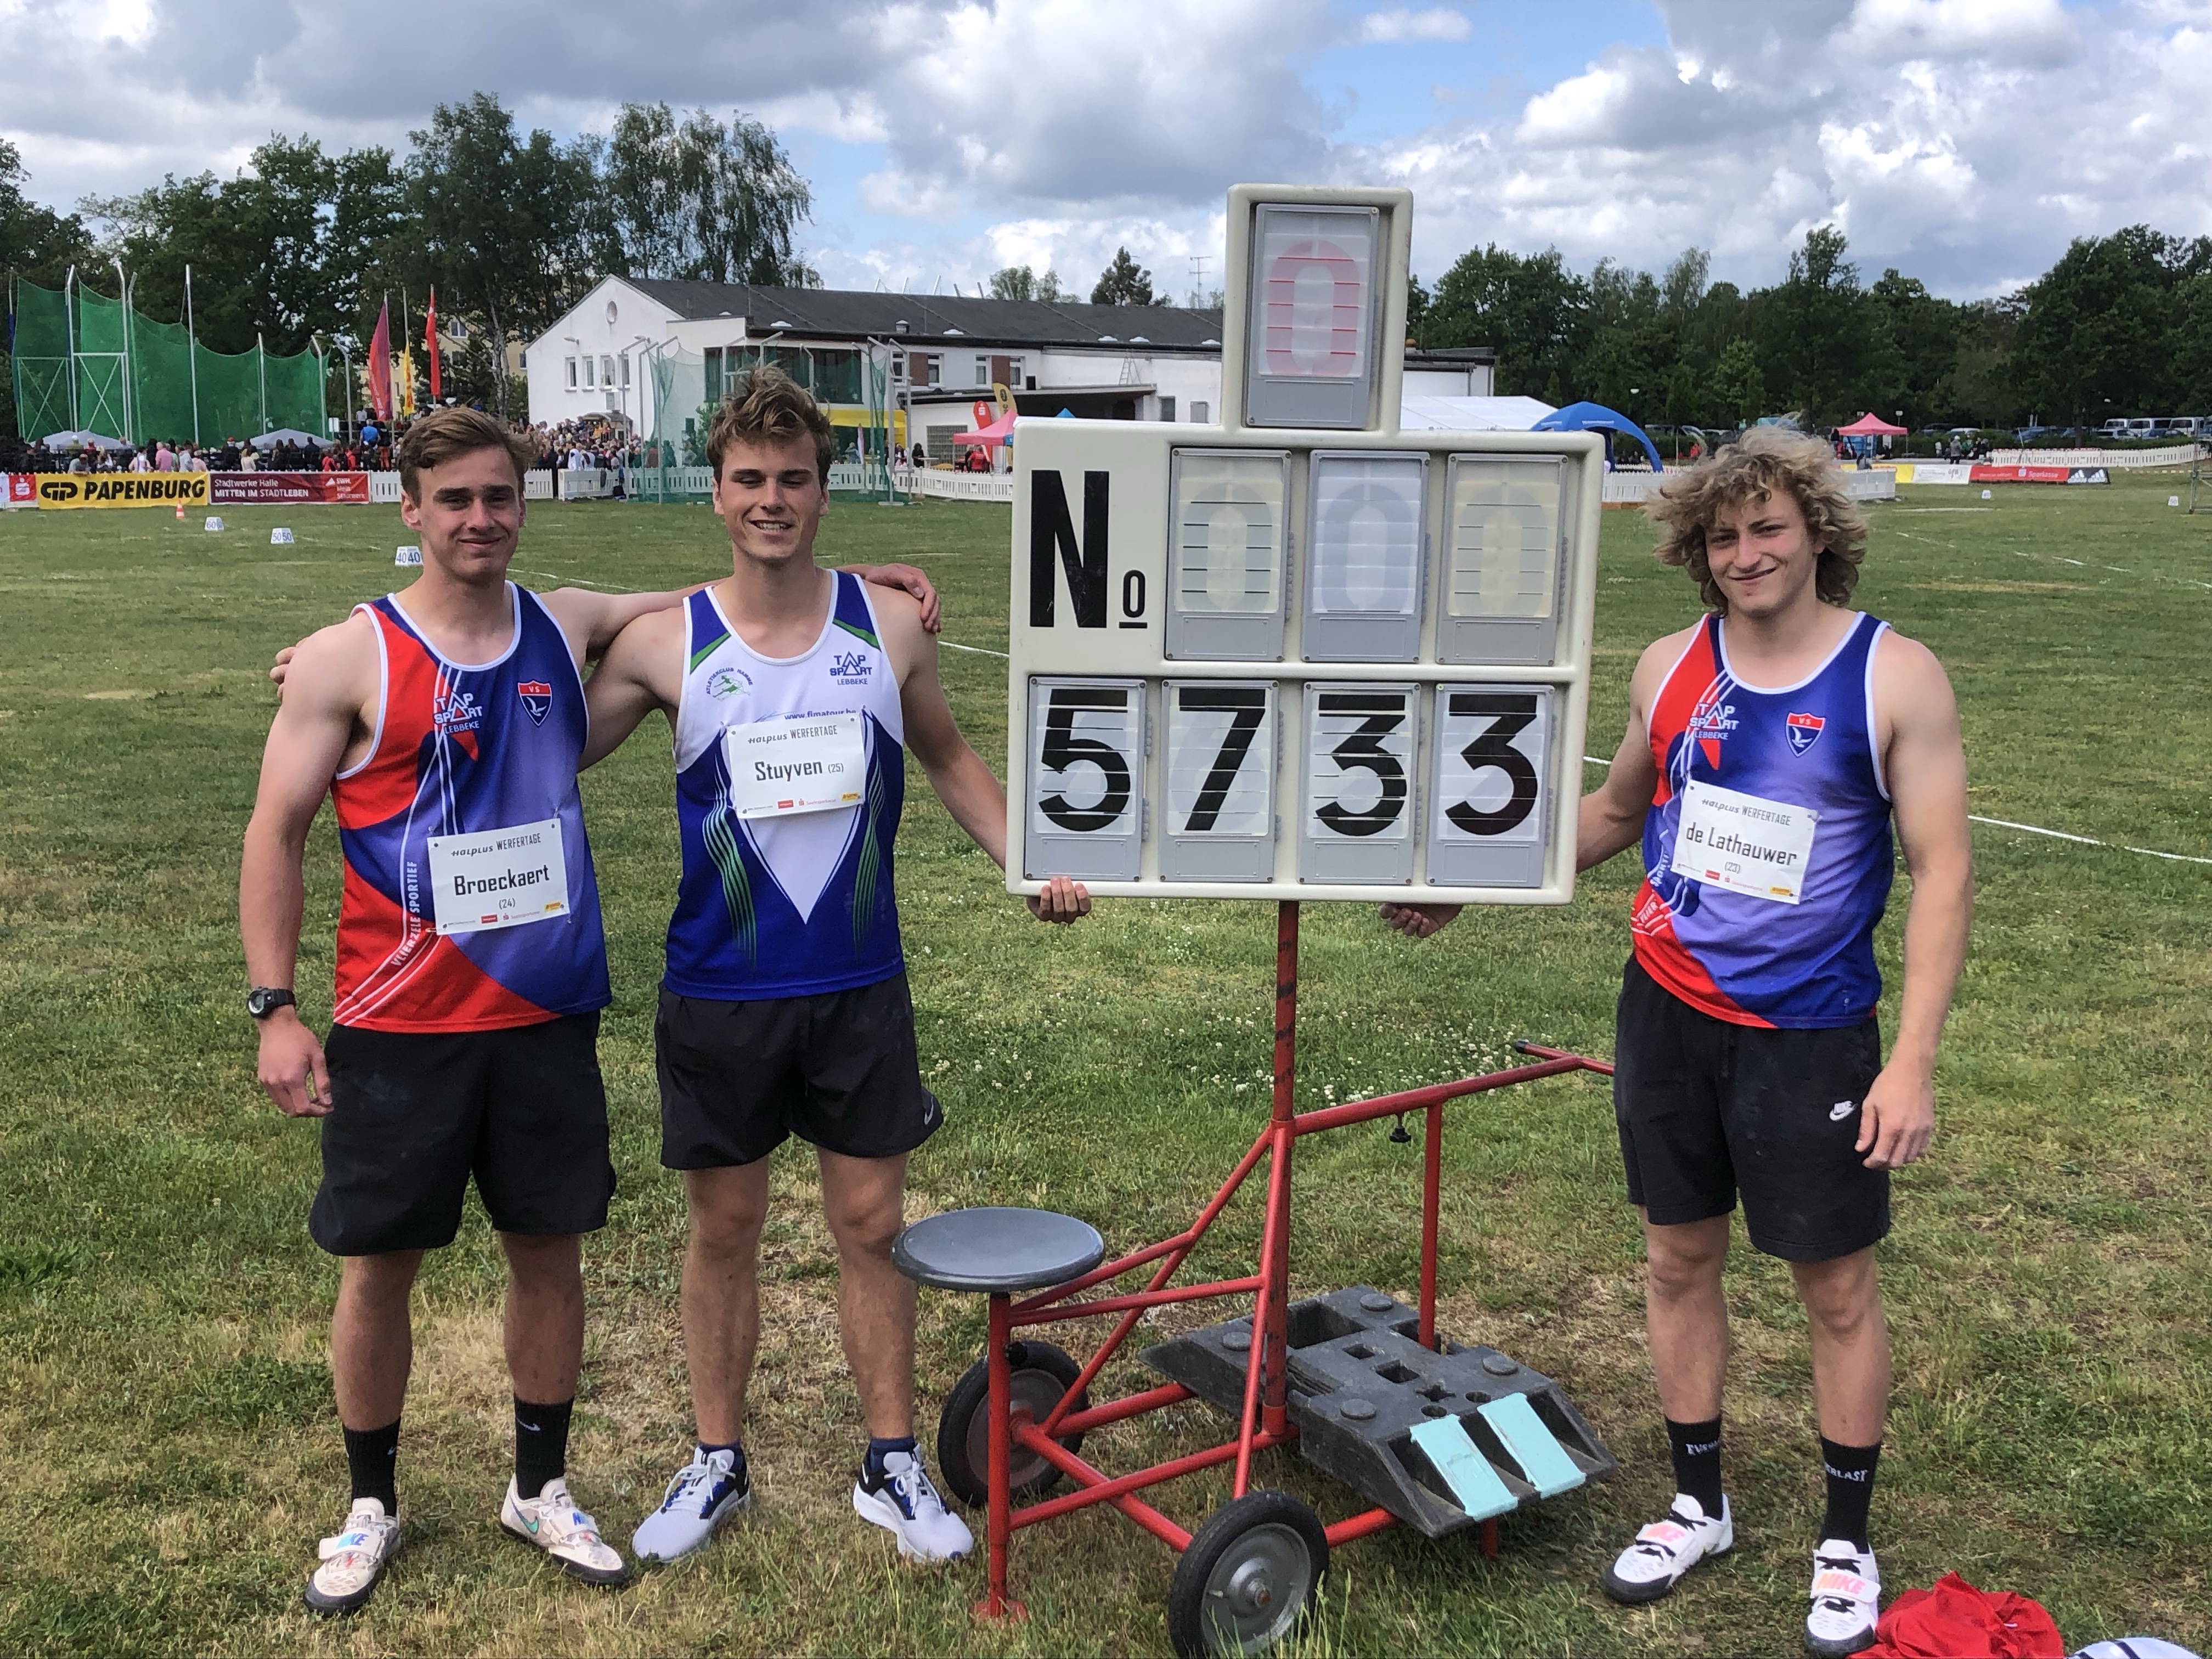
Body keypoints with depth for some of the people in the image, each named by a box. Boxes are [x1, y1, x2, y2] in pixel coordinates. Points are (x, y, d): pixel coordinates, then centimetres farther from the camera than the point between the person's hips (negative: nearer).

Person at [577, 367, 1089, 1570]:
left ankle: (891, 1467, 24)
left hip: (859, 987, 1)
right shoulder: (666, 645, -5)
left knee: (871, 1223, 8)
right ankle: (716, 1464, 29)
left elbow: (947, 757, 14)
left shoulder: (889, 626, -1)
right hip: (718, 996, -1)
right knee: (723, 1229, 11)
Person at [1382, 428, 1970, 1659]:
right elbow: (1616, 811, 18)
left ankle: (1847, 1543, 27)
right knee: (1681, 1257, 13)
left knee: (1838, 1285, 8)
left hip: (1810, 1034, -4)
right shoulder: (1673, 668, 1)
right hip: (1670, 1014, 4)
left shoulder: (1896, 677, -11)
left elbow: (1944, 868, -11)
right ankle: (1700, 1505, 32)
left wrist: (1914, 1063, -17)